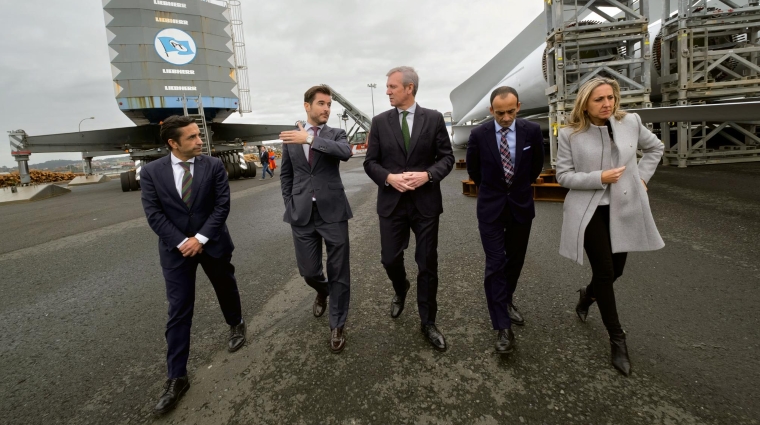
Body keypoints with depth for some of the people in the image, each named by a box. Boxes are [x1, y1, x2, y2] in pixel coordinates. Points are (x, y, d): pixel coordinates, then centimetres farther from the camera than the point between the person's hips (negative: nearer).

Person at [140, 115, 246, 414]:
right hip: (176, 249, 0)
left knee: (226, 288, 19)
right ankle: (177, 378, 12)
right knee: (178, 312, 2)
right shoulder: (151, 172, -5)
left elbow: (222, 204, -10)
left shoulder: (213, 165, -6)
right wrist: (181, 243, -15)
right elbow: (154, 214, -8)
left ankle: (236, 325, 50)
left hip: (213, 243, 1)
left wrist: (200, 238, -15)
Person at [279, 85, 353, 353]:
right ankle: (322, 291, 45)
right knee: (308, 271, 9)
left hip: (332, 212, -1)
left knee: (338, 272, 3)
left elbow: (346, 153, -21)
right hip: (302, 214, 2)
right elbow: (285, 175, 15)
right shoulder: (291, 138, 9)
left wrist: (310, 139, -24)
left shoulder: (336, 135, 3)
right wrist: (290, 206, 5)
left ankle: (337, 325, 21)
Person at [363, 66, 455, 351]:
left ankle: (428, 322, 23)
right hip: (392, 203, 1)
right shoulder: (380, 122, 4)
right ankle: (400, 290, 44)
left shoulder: (433, 119, 1)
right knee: (390, 259, 8)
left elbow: (447, 157, 1)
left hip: (426, 202, -1)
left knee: (427, 264, 6)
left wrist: (427, 175, -18)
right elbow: (370, 162, 3)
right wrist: (389, 177, -17)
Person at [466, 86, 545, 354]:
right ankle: (503, 327, 2)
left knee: (515, 260, 15)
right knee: (495, 264, -5)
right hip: (491, 207, -2)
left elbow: (537, 165, 11)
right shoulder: (479, 134, -11)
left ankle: (506, 301, 40)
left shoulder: (532, 131, -6)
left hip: (521, 205, 3)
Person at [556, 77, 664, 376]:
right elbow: (563, 176, -7)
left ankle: (587, 294, 46)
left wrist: (642, 176, 5)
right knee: (605, 272, -3)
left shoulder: (630, 122, 0)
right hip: (590, 211, -3)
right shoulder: (570, 135, -8)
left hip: (624, 209, 4)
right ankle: (617, 339, 14)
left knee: (616, 270, 12)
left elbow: (655, 148, 17)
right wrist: (599, 178, -19)